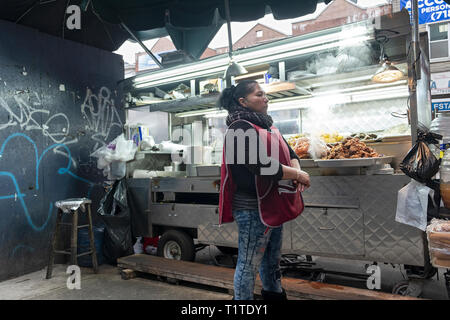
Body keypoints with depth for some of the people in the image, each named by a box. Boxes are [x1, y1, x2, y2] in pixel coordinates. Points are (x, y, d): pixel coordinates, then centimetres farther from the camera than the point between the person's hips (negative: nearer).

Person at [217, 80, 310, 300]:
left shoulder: (266, 125, 13)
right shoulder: (241, 129, -17)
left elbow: (289, 153, 13)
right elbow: (263, 166, -27)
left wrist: (296, 170, -9)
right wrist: (298, 175, -16)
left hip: (271, 206, 10)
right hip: (252, 209, -9)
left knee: (272, 258, 24)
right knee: (249, 263, 4)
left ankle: (273, 293, 42)